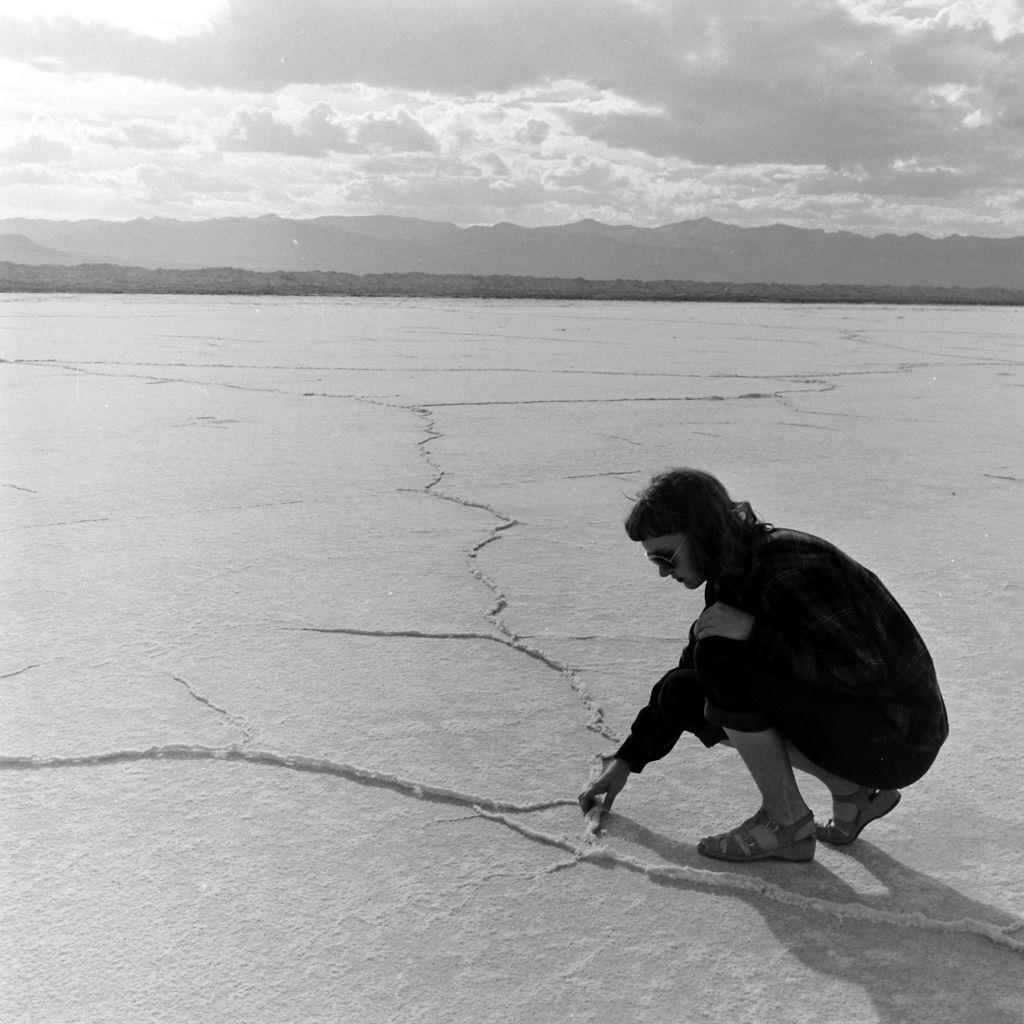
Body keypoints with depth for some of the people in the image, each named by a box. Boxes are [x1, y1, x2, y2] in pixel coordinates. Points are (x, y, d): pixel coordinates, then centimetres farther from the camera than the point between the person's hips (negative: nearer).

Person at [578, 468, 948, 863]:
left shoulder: (790, 569, -23)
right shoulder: (730, 576, 4)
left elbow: (862, 667, -28)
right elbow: (686, 673, 15)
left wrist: (754, 631, -27)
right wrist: (626, 760, 16)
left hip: (898, 739, -9)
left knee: (723, 660, -22)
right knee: (682, 693, 5)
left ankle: (787, 824, -4)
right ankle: (852, 792, 8)